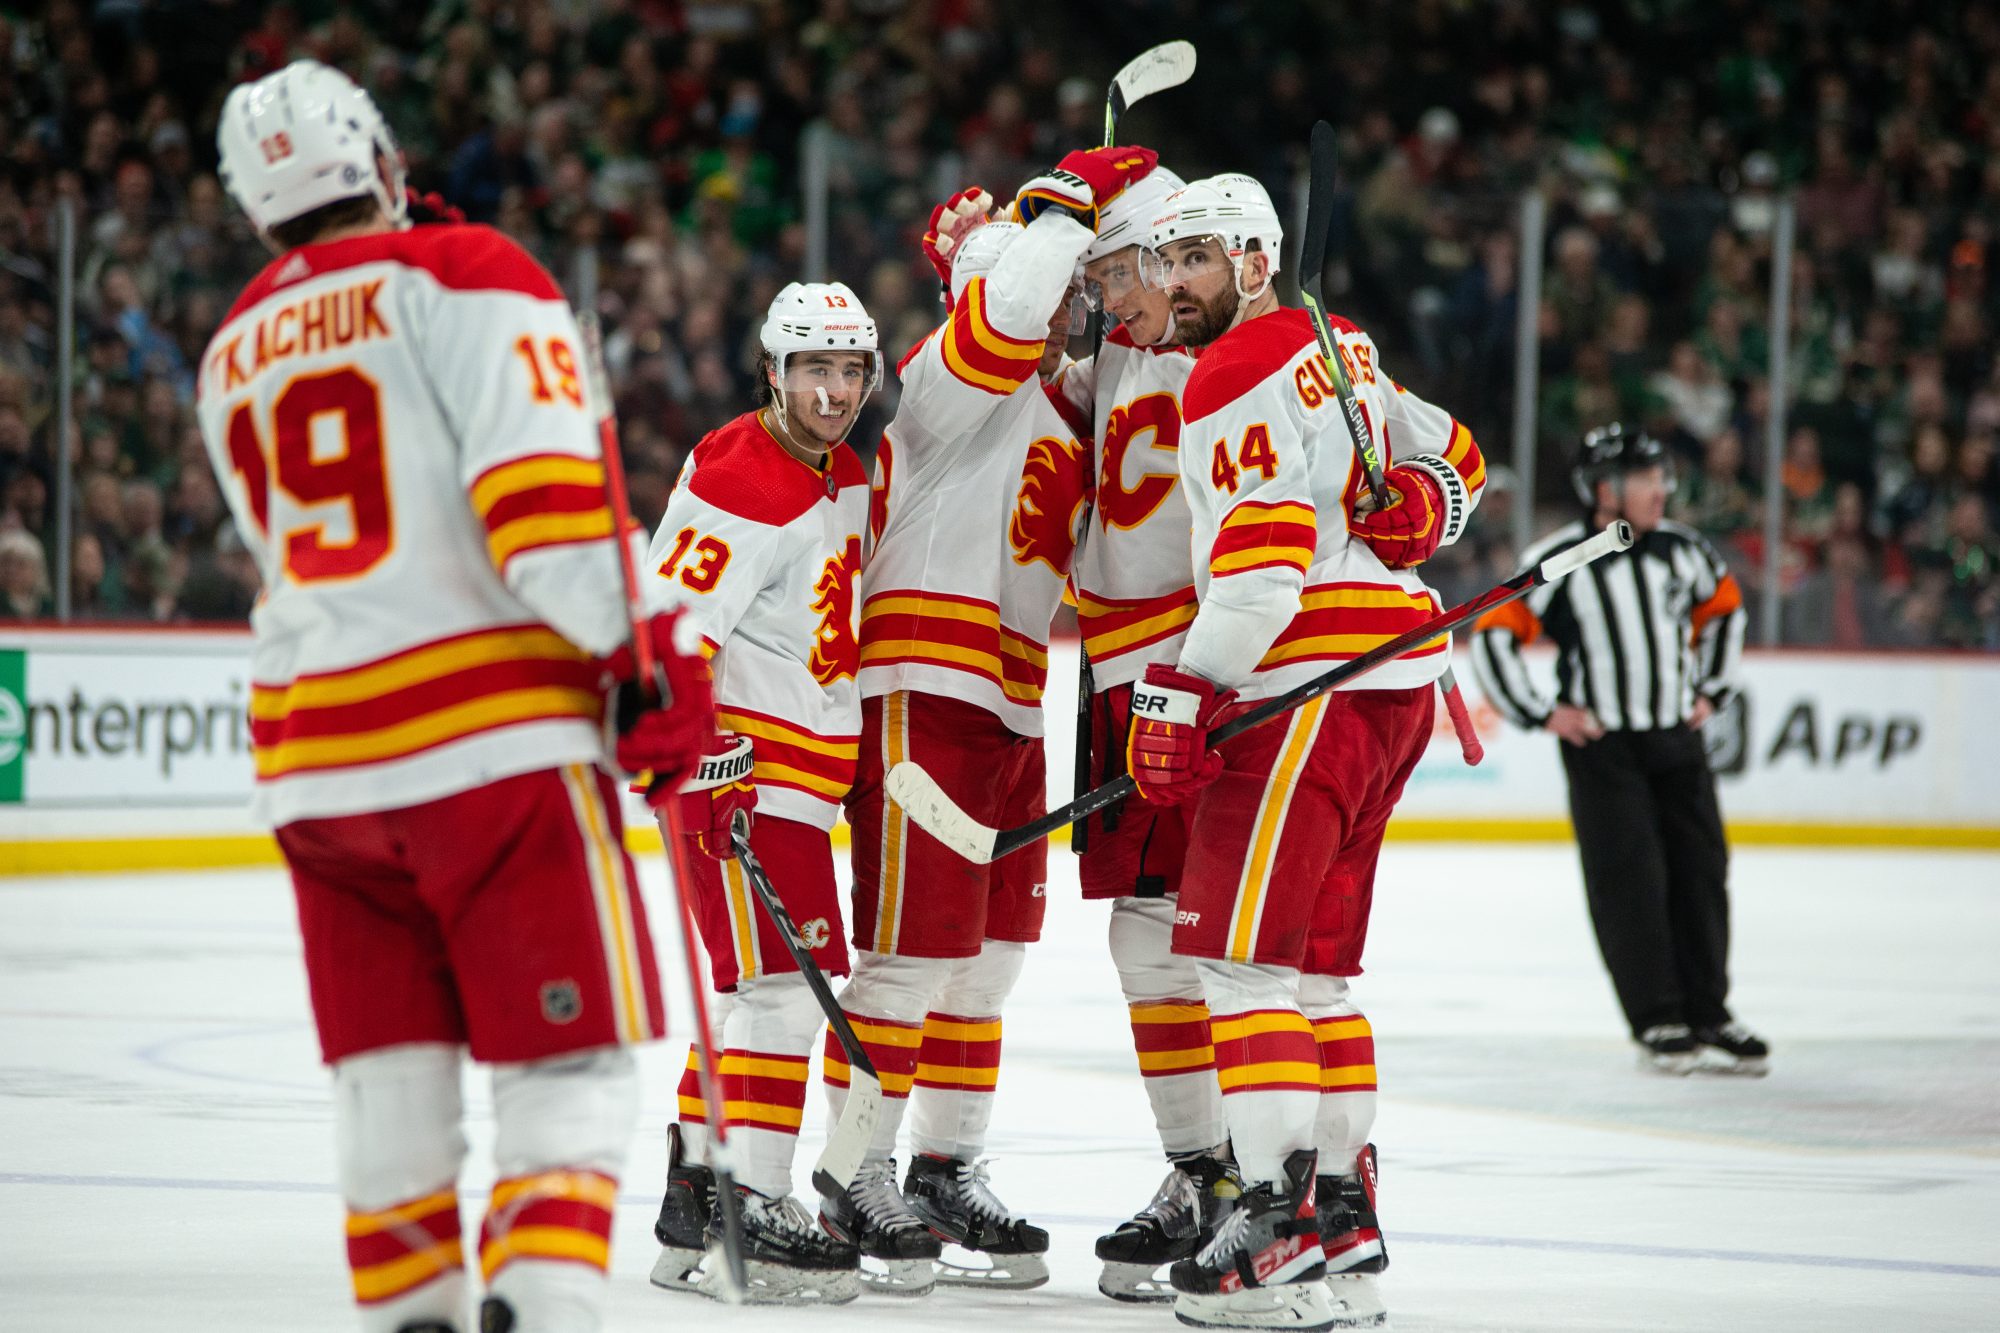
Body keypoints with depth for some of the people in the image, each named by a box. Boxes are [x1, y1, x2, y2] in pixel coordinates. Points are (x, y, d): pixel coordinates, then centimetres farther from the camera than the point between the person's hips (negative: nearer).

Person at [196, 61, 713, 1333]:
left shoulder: (236, 354, 18)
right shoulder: (463, 278, -3)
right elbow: (544, 500, -15)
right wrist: (653, 656, -12)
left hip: (311, 755, 6)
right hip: (494, 733, -6)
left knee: (388, 1071, 12)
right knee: (570, 1056, -4)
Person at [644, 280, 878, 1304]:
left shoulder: (845, 476, 13)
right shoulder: (738, 481, -17)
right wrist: (705, 756, -28)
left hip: (803, 775, 10)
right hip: (741, 763, -10)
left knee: (771, 987, 15)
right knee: (781, 983, -15)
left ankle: (698, 1194, 23)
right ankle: (743, 1217, -16)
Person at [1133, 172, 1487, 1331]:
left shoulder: (1241, 376, -11)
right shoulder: (1336, 351, 20)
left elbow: (1263, 557, -21)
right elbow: (1453, 460, 27)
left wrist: (1183, 694, -21)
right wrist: (1412, 507, 6)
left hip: (1317, 688, -10)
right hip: (1396, 675, 10)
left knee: (1241, 952, -12)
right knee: (1314, 964, 15)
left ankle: (1285, 1231, -17)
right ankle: (1346, 1231, 18)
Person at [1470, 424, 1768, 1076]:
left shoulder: (1682, 551, 4)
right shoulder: (1556, 562, -11)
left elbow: (1723, 607, 23)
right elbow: (1493, 636, -7)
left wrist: (1709, 690, 17)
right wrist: (1541, 712, -8)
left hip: (1676, 739, 5)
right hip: (1599, 745, -5)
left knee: (1700, 871, 4)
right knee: (1628, 878, -8)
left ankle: (1708, 1016, 13)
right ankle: (1657, 1023, -2)